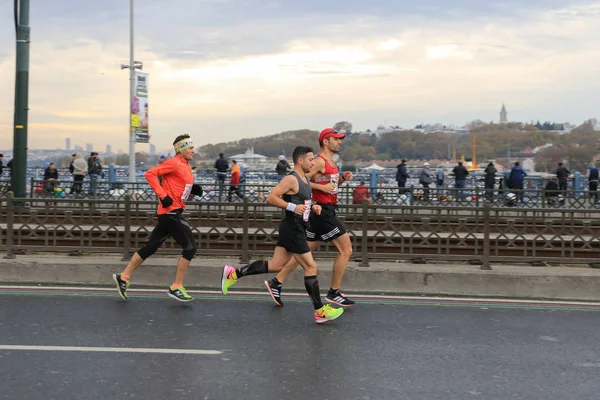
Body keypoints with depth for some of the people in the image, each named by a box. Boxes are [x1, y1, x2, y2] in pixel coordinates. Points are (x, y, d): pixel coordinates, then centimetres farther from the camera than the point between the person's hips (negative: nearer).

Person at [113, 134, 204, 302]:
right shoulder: (175, 163, -13)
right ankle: (176, 288, 0)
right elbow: (150, 173, -18)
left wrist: (193, 189, 7)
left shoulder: (186, 166, 16)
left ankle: (124, 277, 19)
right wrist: (162, 195, -22)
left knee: (151, 247, 13)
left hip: (172, 212, 10)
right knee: (189, 247, -6)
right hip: (171, 211, -10)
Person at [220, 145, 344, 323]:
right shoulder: (291, 179, -16)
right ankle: (320, 312, 5)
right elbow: (271, 198, -21)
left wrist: (312, 207, 9)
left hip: (295, 229, 10)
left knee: (275, 265, 13)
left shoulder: (305, 180, 14)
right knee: (311, 267, -4)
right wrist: (293, 207, -25)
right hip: (292, 229, -10)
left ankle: (233, 273, 19)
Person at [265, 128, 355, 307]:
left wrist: (342, 179, 8)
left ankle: (276, 282, 16)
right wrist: (323, 187, -22)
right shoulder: (320, 162, -14)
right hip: (324, 211, -10)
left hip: (322, 212, 10)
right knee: (346, 250, -3)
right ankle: (334, 293, 5)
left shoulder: (331, 162, 16)